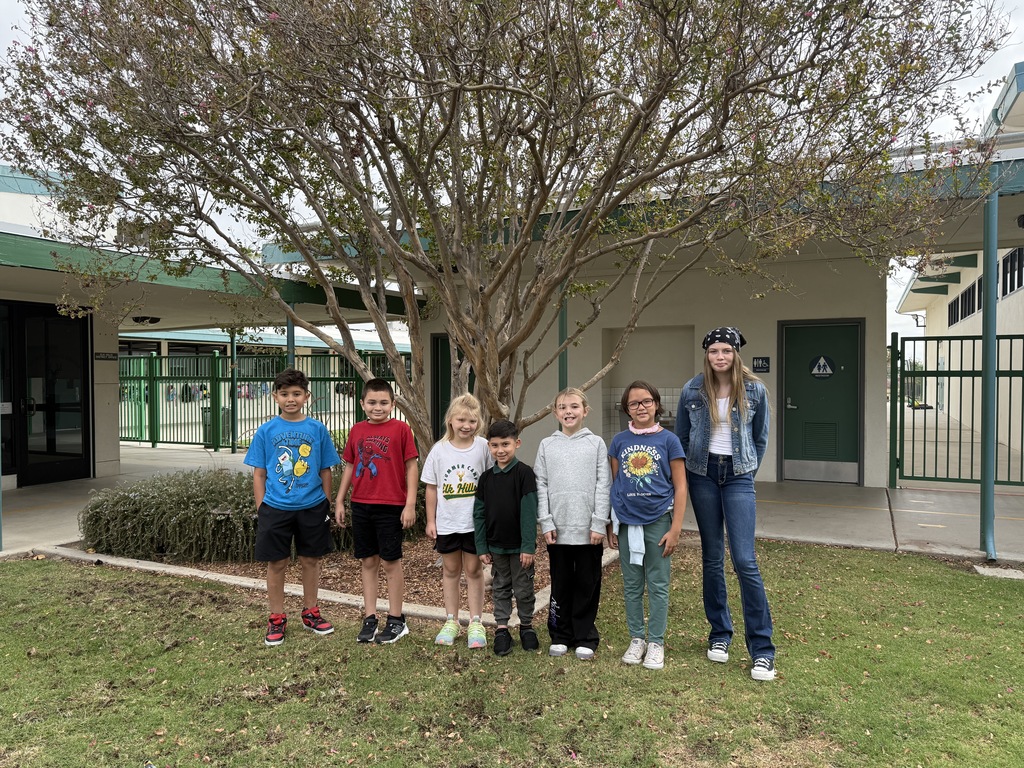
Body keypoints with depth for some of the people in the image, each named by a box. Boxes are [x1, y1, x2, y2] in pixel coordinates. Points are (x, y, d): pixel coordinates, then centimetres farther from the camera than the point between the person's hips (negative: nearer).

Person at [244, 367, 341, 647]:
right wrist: (261, 509, -2)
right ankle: (277, 618, 23)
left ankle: (311, 612, 30)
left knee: (310, 560, 12)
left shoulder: (317, 429, -1)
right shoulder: (266, 431, -1)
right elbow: (259, 474, 2)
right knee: (276, 564, 8)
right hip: (275, 508, 0)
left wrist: (326, 505, 4)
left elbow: (326, 471, 4)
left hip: (312, 508, 1)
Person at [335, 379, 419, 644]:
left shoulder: (400, 429, -5)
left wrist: (410, 504, -10)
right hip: (361, 505, 4)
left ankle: (396, 620, 16)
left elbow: (411, 466, -6)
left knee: (391, 562, 4)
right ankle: (369, 619, 21)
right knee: (368, 562, 11)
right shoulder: (356, 431, 8)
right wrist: (339, 501, 11)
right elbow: (349, 467, 13)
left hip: (391, 506, -4)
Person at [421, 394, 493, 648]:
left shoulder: (483, 447, -6)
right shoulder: (439, 449, -2)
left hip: (475, 522, -2)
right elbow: (432, 487, 3)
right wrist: (430, 520, 3)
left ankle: (476, 623, 18)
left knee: (474, 570, 7)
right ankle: (451, 621, 26)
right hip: (446, 522, 2)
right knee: (450, 570, 13)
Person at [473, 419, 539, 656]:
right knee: (500, 589, 14)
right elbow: (479, 514, 4)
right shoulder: (486, 477, 1)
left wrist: (528, 546, -17)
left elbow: (529, 512, -14)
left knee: (524, 589, 10)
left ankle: (526, 625, 29)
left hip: (519, 546, -3)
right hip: (496, 545, 4)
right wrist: (482, 547, 2)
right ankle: (501, 628, 25)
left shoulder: (524, 473, -12)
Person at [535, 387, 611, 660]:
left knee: (587, 585, 7)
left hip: (589, 529, -1)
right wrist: (546, 522, -3)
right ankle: (560, 636, 22)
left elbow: (603, 485, -1)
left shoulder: (596, 444, 2)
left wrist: (599, 523, -7)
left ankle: (585, 638, 19)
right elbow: (541, 486, 4)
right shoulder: (547, 445, 6)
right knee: (561, 584, 10)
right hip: (557, 529, 1)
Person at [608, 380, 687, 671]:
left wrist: (675, 528, -7)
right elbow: (613, 484, 9)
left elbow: (680, 487, -3)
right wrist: (611, 524, 7)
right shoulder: (619, 441, 4)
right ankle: (636, 638, 25)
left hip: (658, 520, -2)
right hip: (627, 521, 3)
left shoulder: (668, 440, -4)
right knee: (632, 585, 12)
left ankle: (656, 642, 19)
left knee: (658, 585, 6)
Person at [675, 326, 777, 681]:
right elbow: (680, 437, 9)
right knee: (712, 557, 10)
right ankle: (720, 634, 24)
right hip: (702, 474, 2)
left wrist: (748, 470, 10)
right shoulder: (693, 390, -2)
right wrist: (684, 474, 8)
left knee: (745, 560, -8)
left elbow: (760, 437, 9)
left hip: (737, 476, -1)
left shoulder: (754, 390, -4)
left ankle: (762, 649, 2)